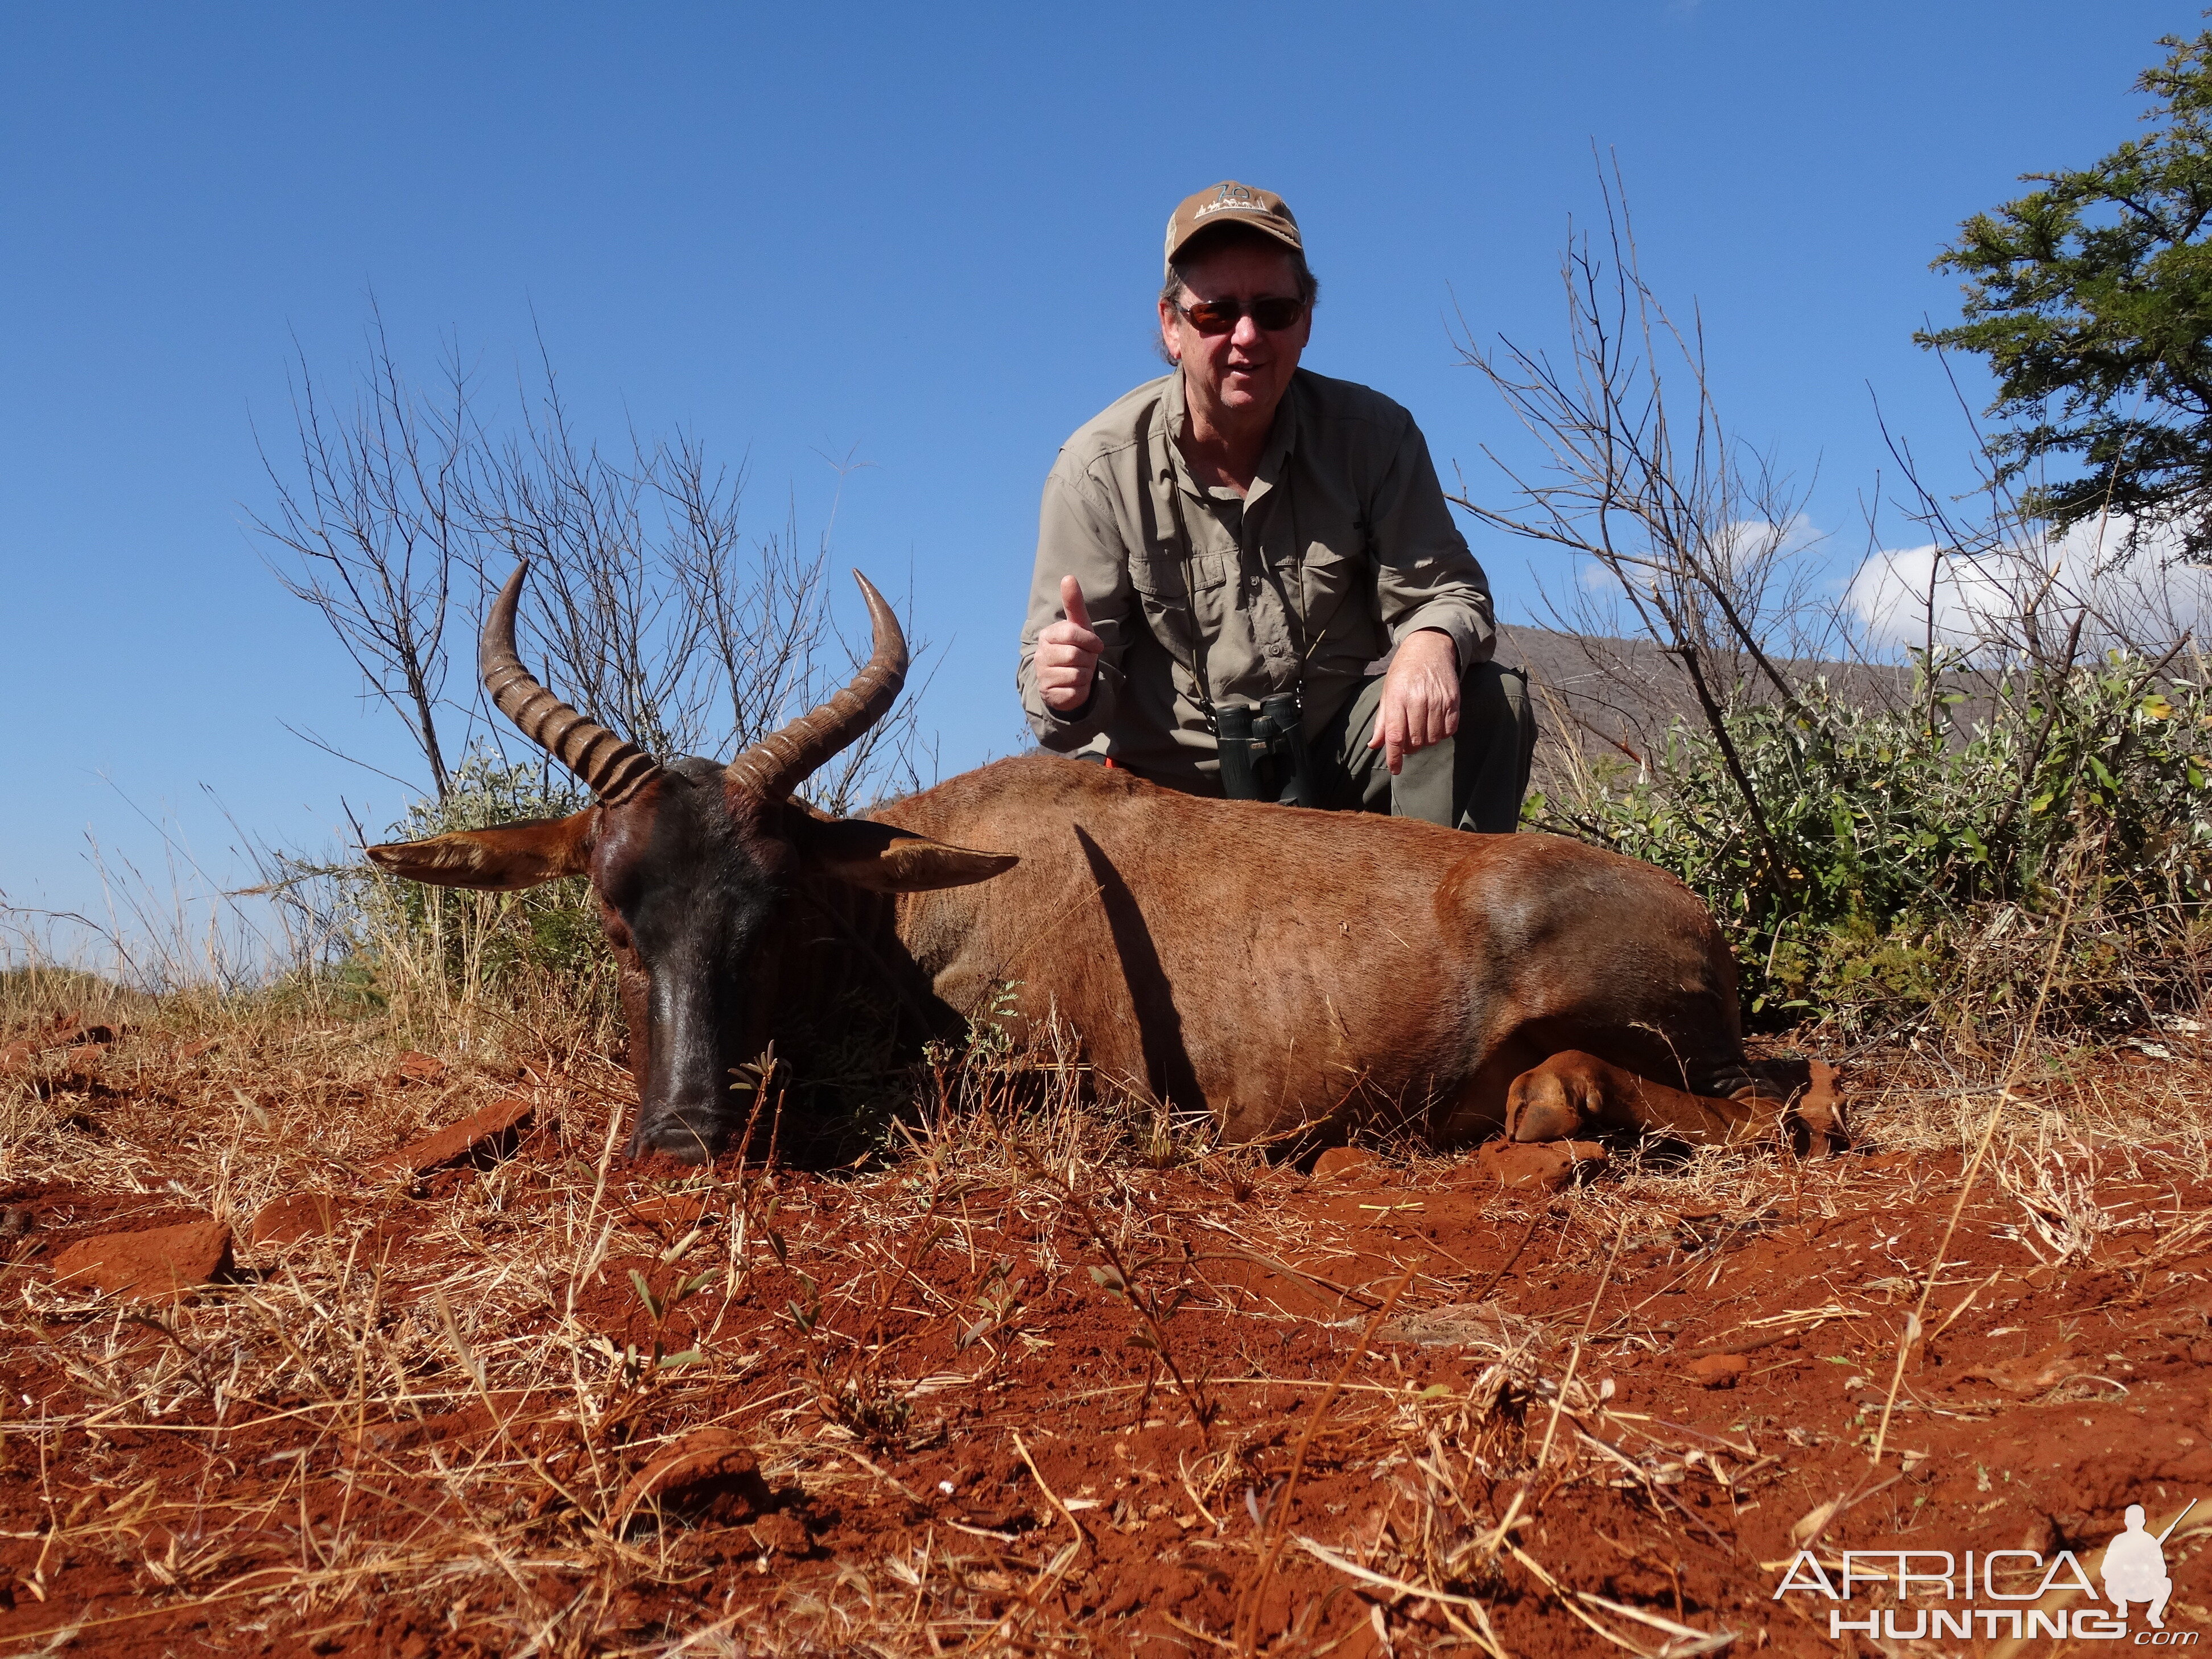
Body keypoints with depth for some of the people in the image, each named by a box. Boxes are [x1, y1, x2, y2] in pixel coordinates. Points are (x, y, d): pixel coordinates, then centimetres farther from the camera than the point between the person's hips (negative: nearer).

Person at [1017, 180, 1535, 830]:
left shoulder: (1374, 434, -6)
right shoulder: (1100, 466, -11)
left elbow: (1441, 591, -4)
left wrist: (1431, 643, -31)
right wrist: (1069, 695, -37)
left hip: (1337, 765, 1)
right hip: (1170, 787, 0)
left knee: (1487, 701, -22)